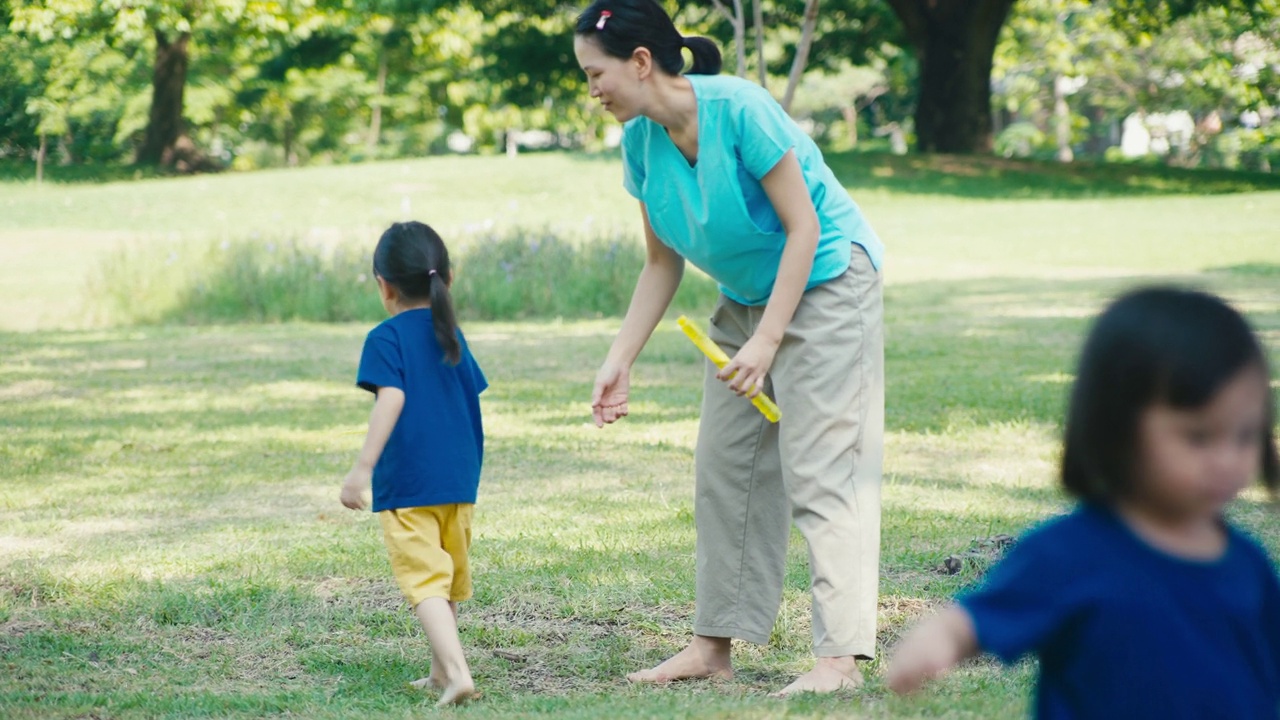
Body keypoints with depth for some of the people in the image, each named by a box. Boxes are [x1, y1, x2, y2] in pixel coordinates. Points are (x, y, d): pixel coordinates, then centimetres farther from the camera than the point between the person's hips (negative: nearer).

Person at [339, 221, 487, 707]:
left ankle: (457, 672, -25)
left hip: (407, 484, -7)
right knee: (448, 579, 19)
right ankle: (441, 671, 31)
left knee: (424, 581, -10)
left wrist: (363, 467, -22)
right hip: (459, 481, 7)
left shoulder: (387, 337, -8)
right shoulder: (452, 336, 12)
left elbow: (392, 398, -20)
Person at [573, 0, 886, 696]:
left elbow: (803, 229, -23)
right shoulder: (641, 141, -5)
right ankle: (714, 643, 14)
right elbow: (662, 264, 5)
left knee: (819, 467, -12)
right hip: (744, 297, 8)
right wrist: (620, 361, 0)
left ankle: (839, 655, -13)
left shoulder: (740, 109, -27)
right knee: (724, 468, 7)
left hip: (825, 284, -8)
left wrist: (766, 341, -27)